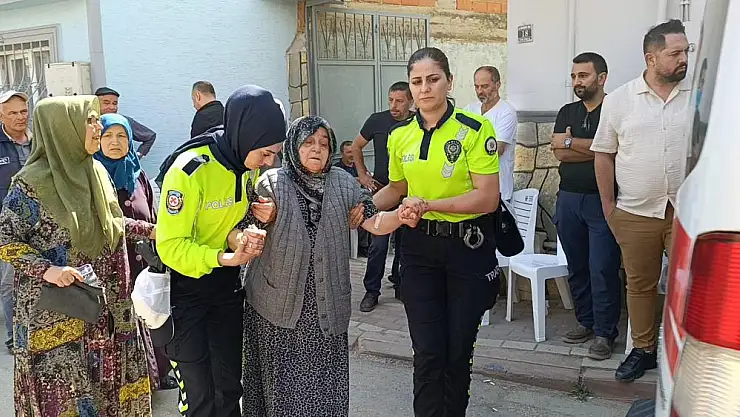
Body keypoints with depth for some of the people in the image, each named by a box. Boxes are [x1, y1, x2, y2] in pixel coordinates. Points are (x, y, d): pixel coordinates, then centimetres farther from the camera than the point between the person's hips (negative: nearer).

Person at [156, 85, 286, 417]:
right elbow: (170, 246, -23)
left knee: (230, 385, 14)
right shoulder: (190, 169, -26)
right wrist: (224, 258, -36)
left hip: (225, 283, 6)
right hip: (184, 287, -6)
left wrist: (260, 217, -13)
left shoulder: (248, 165, -3)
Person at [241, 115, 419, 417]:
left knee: (324, 384, 8)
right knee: (282, 382, 9)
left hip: (325, 306, 2)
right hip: (279, 303, -1)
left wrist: (399, 216, -22)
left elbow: (374, 222, -1)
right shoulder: (272, 183, -4)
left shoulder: (342, 183, 3)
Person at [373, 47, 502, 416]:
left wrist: (429, 204, -24)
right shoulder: (400, 136, 3)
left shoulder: (475, 129, -11)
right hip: (420, 247, 3)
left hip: (468, 247, -2)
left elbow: (487, 198, -16)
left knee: (458, 351, 11)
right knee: (428, 353, 2)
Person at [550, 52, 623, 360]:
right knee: (576, 268, 12)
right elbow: (559, 153, 0)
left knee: (602, 269, -5)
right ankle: (585, 322, 25)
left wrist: (571, 143, -9)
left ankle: (604, 333, 5)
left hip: (601, 200, -5)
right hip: (568, 199, 6)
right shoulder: (567, 112, 13)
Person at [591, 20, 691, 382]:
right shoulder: (619, 100, 1)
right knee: (639, 285, 11)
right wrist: (608, 205, 3)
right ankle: (643, 350, 27)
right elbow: (603, 154, 5)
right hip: (635, 213, 1)